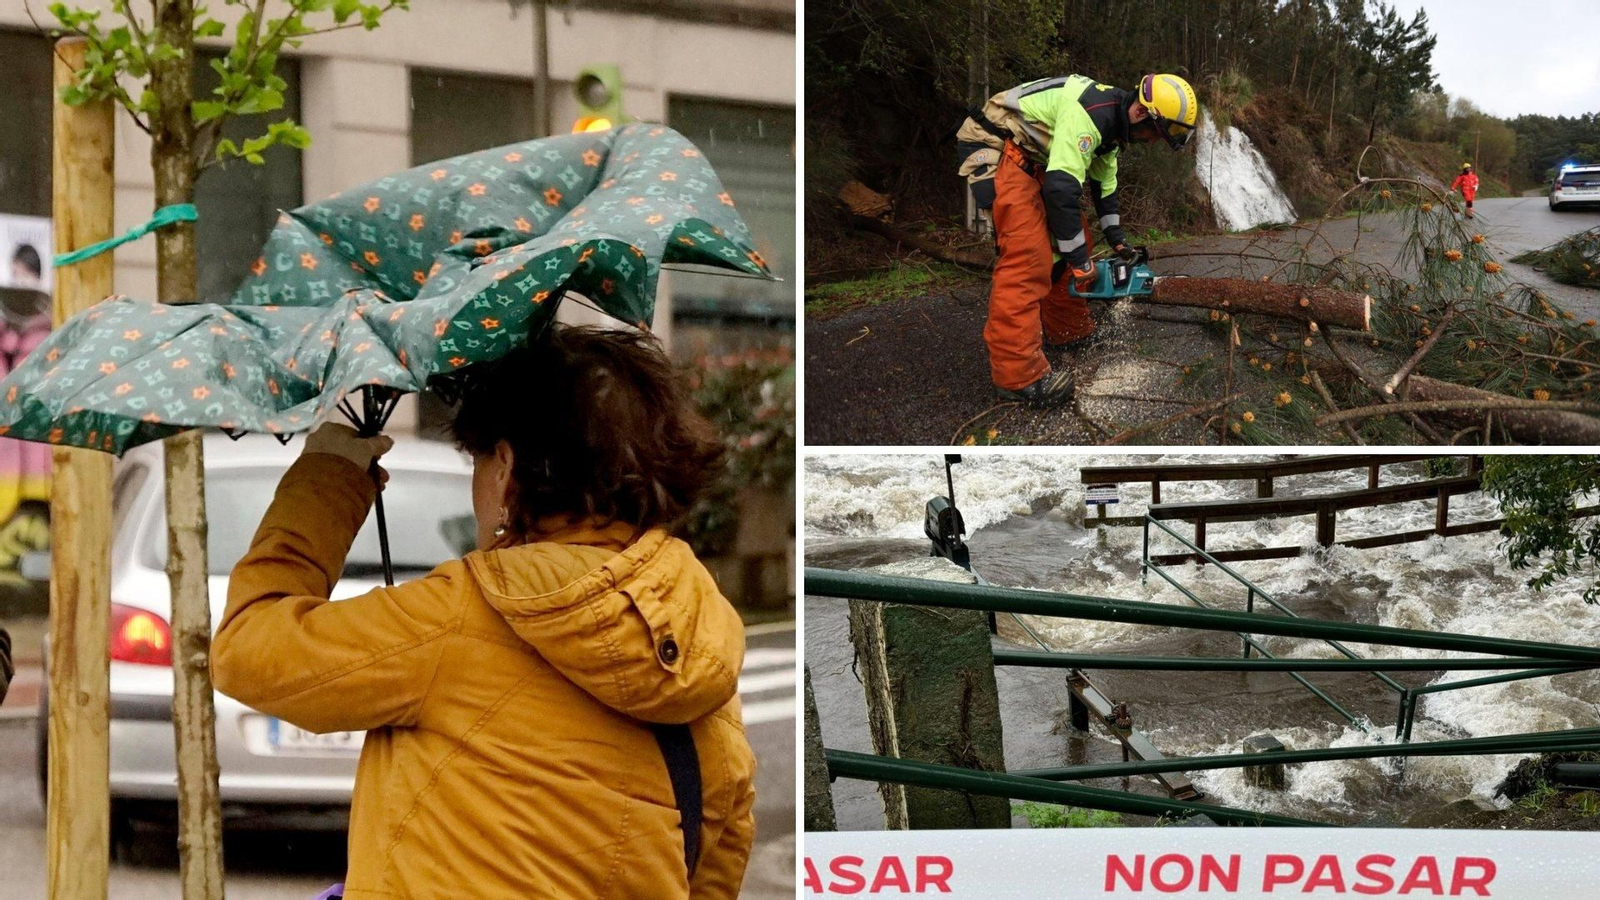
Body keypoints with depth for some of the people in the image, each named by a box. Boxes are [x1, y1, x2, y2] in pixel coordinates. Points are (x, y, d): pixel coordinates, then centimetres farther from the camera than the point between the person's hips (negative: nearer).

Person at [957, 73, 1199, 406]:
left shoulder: (1111, 121, 8)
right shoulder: (1089, 113, -26)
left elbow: (1103, 184, 22)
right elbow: (1061, 189, -30)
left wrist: (1119, 243, 23)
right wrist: (1079, 262, -22)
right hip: (997, 150, -11)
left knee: (1072, 238, 14)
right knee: (1028, 254, -19)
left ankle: (1070, 330, 27)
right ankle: (1017, 375, -23)